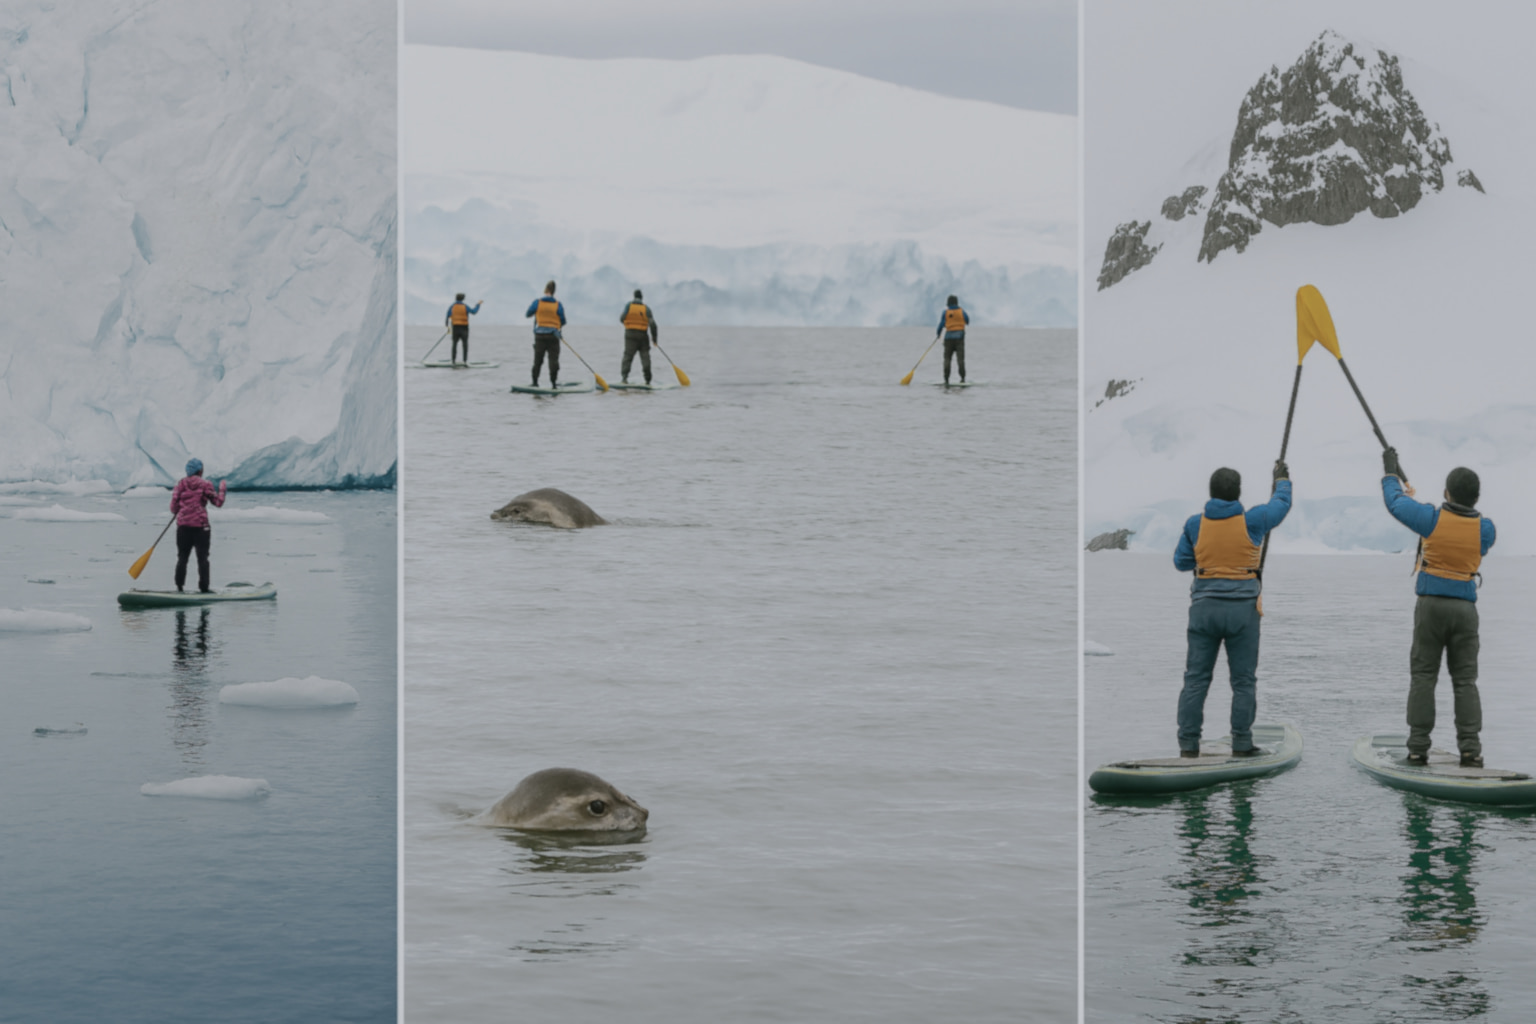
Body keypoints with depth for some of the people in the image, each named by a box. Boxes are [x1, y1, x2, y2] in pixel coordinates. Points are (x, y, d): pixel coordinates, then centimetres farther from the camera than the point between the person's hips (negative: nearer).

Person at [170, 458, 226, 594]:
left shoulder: (181, 484, 2)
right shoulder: (205, 485, -3)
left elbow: (173, 507, 0)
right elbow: (218, 502, 1)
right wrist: (222, 489, 17)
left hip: (183, 525, 2)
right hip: (200, 526, -2)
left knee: (182, 557, 9)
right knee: (202, 558, 3)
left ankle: (179, 586, 6)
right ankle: (203, 588, 3)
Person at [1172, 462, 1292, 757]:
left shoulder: (1195, 525, -1)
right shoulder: (1252, 521, -5)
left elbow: (1181, 563, 10)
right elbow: (1281, 505, 14)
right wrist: (1282, 480, 33)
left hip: (1204, 607, 2)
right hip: (1242, 608, -2)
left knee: (1196, 678, 5)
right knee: (1243, 680, 6)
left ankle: (1188, 744, 2)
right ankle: (1241, 745, 6)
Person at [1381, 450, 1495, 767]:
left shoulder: (1433, 518, -8)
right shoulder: (1485, 529, 0)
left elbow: (1395, 502, 7)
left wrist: (1390, 471, 26)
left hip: (1431, 605, -2)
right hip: (1465, 608, 2)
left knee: (1423, 676, 4)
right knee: (1465, 680, 4)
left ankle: (1418, 748, 0)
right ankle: (1470, 750, -4)